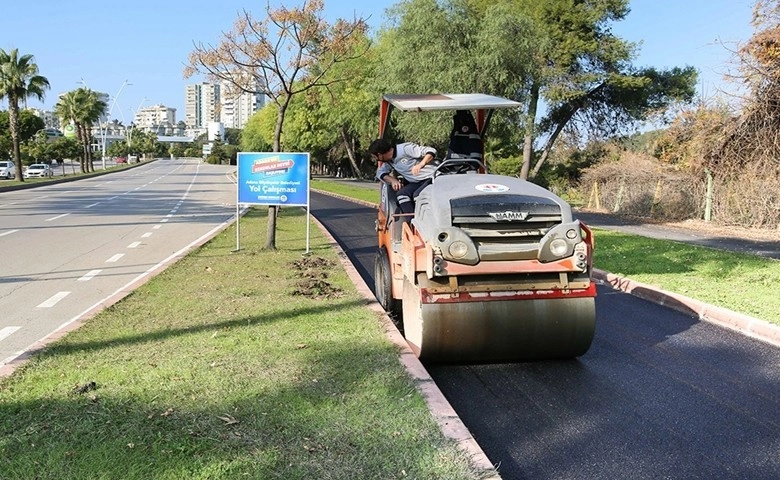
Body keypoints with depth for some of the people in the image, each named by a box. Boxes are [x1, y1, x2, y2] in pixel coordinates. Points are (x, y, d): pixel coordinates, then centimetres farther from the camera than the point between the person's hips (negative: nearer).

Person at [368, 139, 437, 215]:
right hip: (416, 183, 7)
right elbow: (380, 173, 14)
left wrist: (420, 165, -35)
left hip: (431, 178, -7)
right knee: (401, 194, -17)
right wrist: (393, 180, -5)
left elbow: (431, 151, -18)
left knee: (417, 194, -31)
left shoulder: (405, 148, -17)